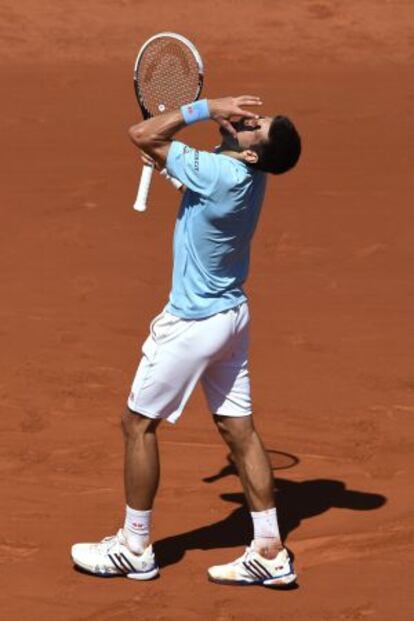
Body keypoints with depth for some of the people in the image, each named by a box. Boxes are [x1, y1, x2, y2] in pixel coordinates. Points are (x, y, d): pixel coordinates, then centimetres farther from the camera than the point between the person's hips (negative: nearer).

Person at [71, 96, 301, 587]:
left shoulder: (221, 174, -29)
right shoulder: (246, 171, -3)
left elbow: (142, 135, -27)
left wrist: (206, 107, -24)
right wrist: (169, 161, 7)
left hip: (192, 324, -8)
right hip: (232, 314, 8)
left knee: (139, 424, 8)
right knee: (238, 430, 10)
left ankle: (135, 548, 18)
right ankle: (270, 553, 12)